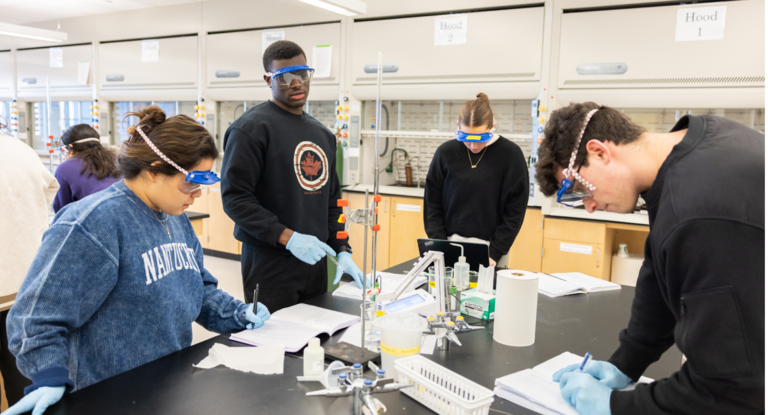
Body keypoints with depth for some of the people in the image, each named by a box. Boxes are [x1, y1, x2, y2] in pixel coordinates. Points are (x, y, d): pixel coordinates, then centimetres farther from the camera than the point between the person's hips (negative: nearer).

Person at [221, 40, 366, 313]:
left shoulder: (322, 134, 13)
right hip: (269, 264, -6)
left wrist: (342, 250, 5)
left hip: (315, 261, 7)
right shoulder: (251, 128, -9)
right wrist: (287, 237, -23)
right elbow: (234, 197, -16)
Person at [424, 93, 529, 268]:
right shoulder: (446, 153, -3)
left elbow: (515, 211, -5)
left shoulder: (511, 155, -7)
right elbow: (432, 204, 2)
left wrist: (494, 253, -12)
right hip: (451, 243, 2)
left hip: (491, 245, -1)